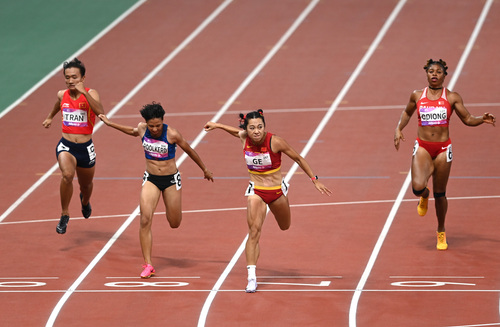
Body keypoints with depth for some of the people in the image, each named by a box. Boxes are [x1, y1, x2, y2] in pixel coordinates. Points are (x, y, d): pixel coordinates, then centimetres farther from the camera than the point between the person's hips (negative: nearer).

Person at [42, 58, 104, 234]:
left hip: (86, 148, 0)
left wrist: (84, 93, -36)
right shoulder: (62, 95, 0)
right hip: (66, 146, 0)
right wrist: (50, 117, 42)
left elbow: (100, 112, -31)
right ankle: (64, 215, -13)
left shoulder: (91, 94, -11)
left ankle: (85, 200, 61)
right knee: (67, 175, -30)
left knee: (86, 184, 21)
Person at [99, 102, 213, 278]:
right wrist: (110, 123, 24)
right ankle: (147, 265, -11)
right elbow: (133, 132, 18)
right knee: (145, 220, -15)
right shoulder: (142, 128, -9)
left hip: (171, 180, -2)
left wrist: (205, 170, 8)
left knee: (174, 223, 10)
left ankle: (175, 212, 50)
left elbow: (190, 151, -4)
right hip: (150, 179, 2)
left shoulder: (172, 134, -19)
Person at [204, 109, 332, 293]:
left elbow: (298, 159, -9)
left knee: (285, 227, 23)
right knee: (254, 231, -18)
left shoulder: (275, 142, -21)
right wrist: (217, 125, 22)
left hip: (277, 191, 0)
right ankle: (251, 278, -20)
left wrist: (315, 180, -7)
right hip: (256, 192, 0)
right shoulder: (244, 138, -12)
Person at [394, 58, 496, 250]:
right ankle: (424, 197, 19)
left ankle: (441, 233, 25)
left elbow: (467, 119, 7)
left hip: (443, 148, 0)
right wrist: (398, 129, 7)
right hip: (422, 148, 0)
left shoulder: (452, 98, 1)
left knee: (440, 193, 5)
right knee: (418, 187, -21)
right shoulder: (417, 96, 5)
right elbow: (407, 112, 23)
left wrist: (482, 119, -12)